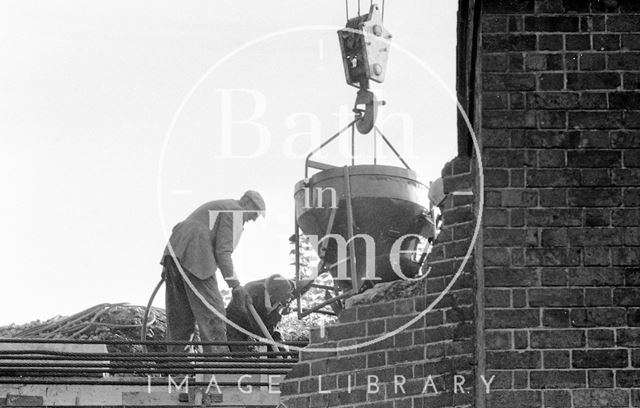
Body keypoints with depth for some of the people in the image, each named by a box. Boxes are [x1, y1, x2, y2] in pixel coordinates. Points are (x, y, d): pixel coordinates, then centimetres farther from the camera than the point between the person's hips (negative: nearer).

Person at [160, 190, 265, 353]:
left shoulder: (215, 207, 32)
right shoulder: (235, 212, 2)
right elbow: (223, 250, -9)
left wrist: (169, 265, 25)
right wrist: (235, 285, -13)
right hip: (195, 258, -9)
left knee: (180, 315, 10)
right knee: (212, 312, -9)